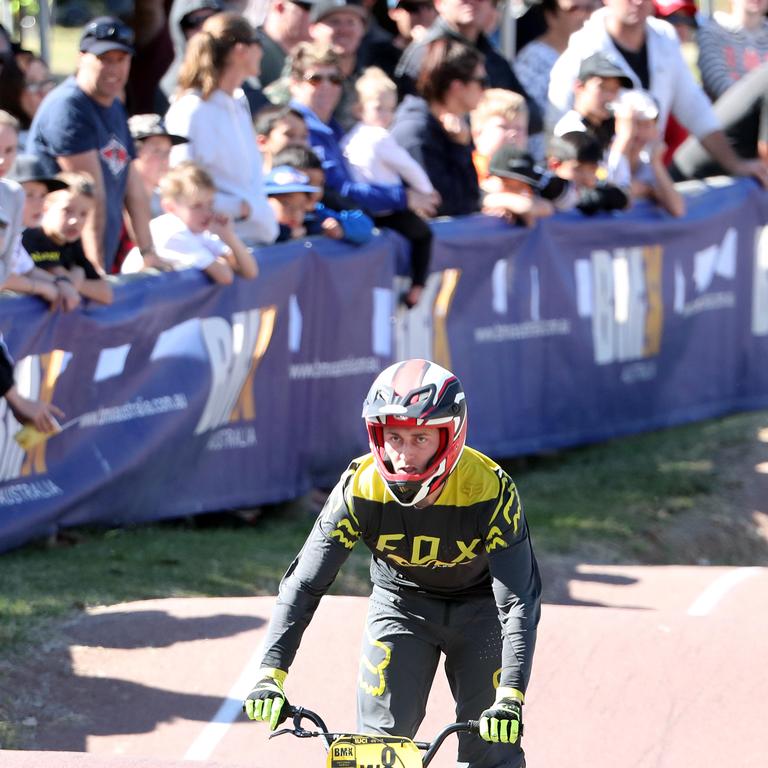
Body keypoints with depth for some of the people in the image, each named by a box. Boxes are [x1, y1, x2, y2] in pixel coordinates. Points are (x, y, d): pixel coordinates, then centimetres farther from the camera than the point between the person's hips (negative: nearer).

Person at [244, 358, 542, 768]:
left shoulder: (490, 489, -32)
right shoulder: (360, 488, -27)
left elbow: (520, 599, -33)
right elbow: (304, 583, -24)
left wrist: (511, 698, -44)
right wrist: (270, 675, -34)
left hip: (478, 607, -1)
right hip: (400, 604, 2)